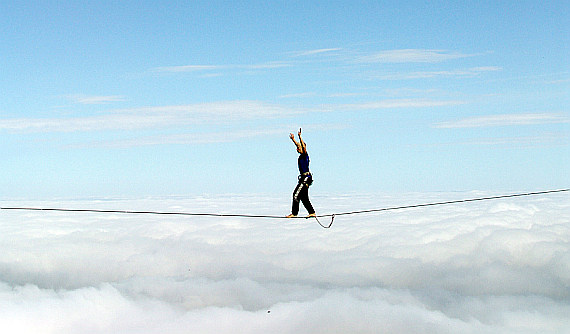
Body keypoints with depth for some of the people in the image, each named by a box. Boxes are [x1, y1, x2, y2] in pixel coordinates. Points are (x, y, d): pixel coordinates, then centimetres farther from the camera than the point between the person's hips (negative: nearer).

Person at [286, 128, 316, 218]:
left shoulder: (305, 155, -9)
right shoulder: (301, 155, 14)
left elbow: (303, 146, -24)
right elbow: (298, 145, 28)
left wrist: (300, 137, -30)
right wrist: (293, 139, 29)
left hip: (306, 177, -10)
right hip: (303, 178, 10)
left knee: (296, 194, -12)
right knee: (303, 197, 11)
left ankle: (294, 213, -11)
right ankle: (312, 213, 13)